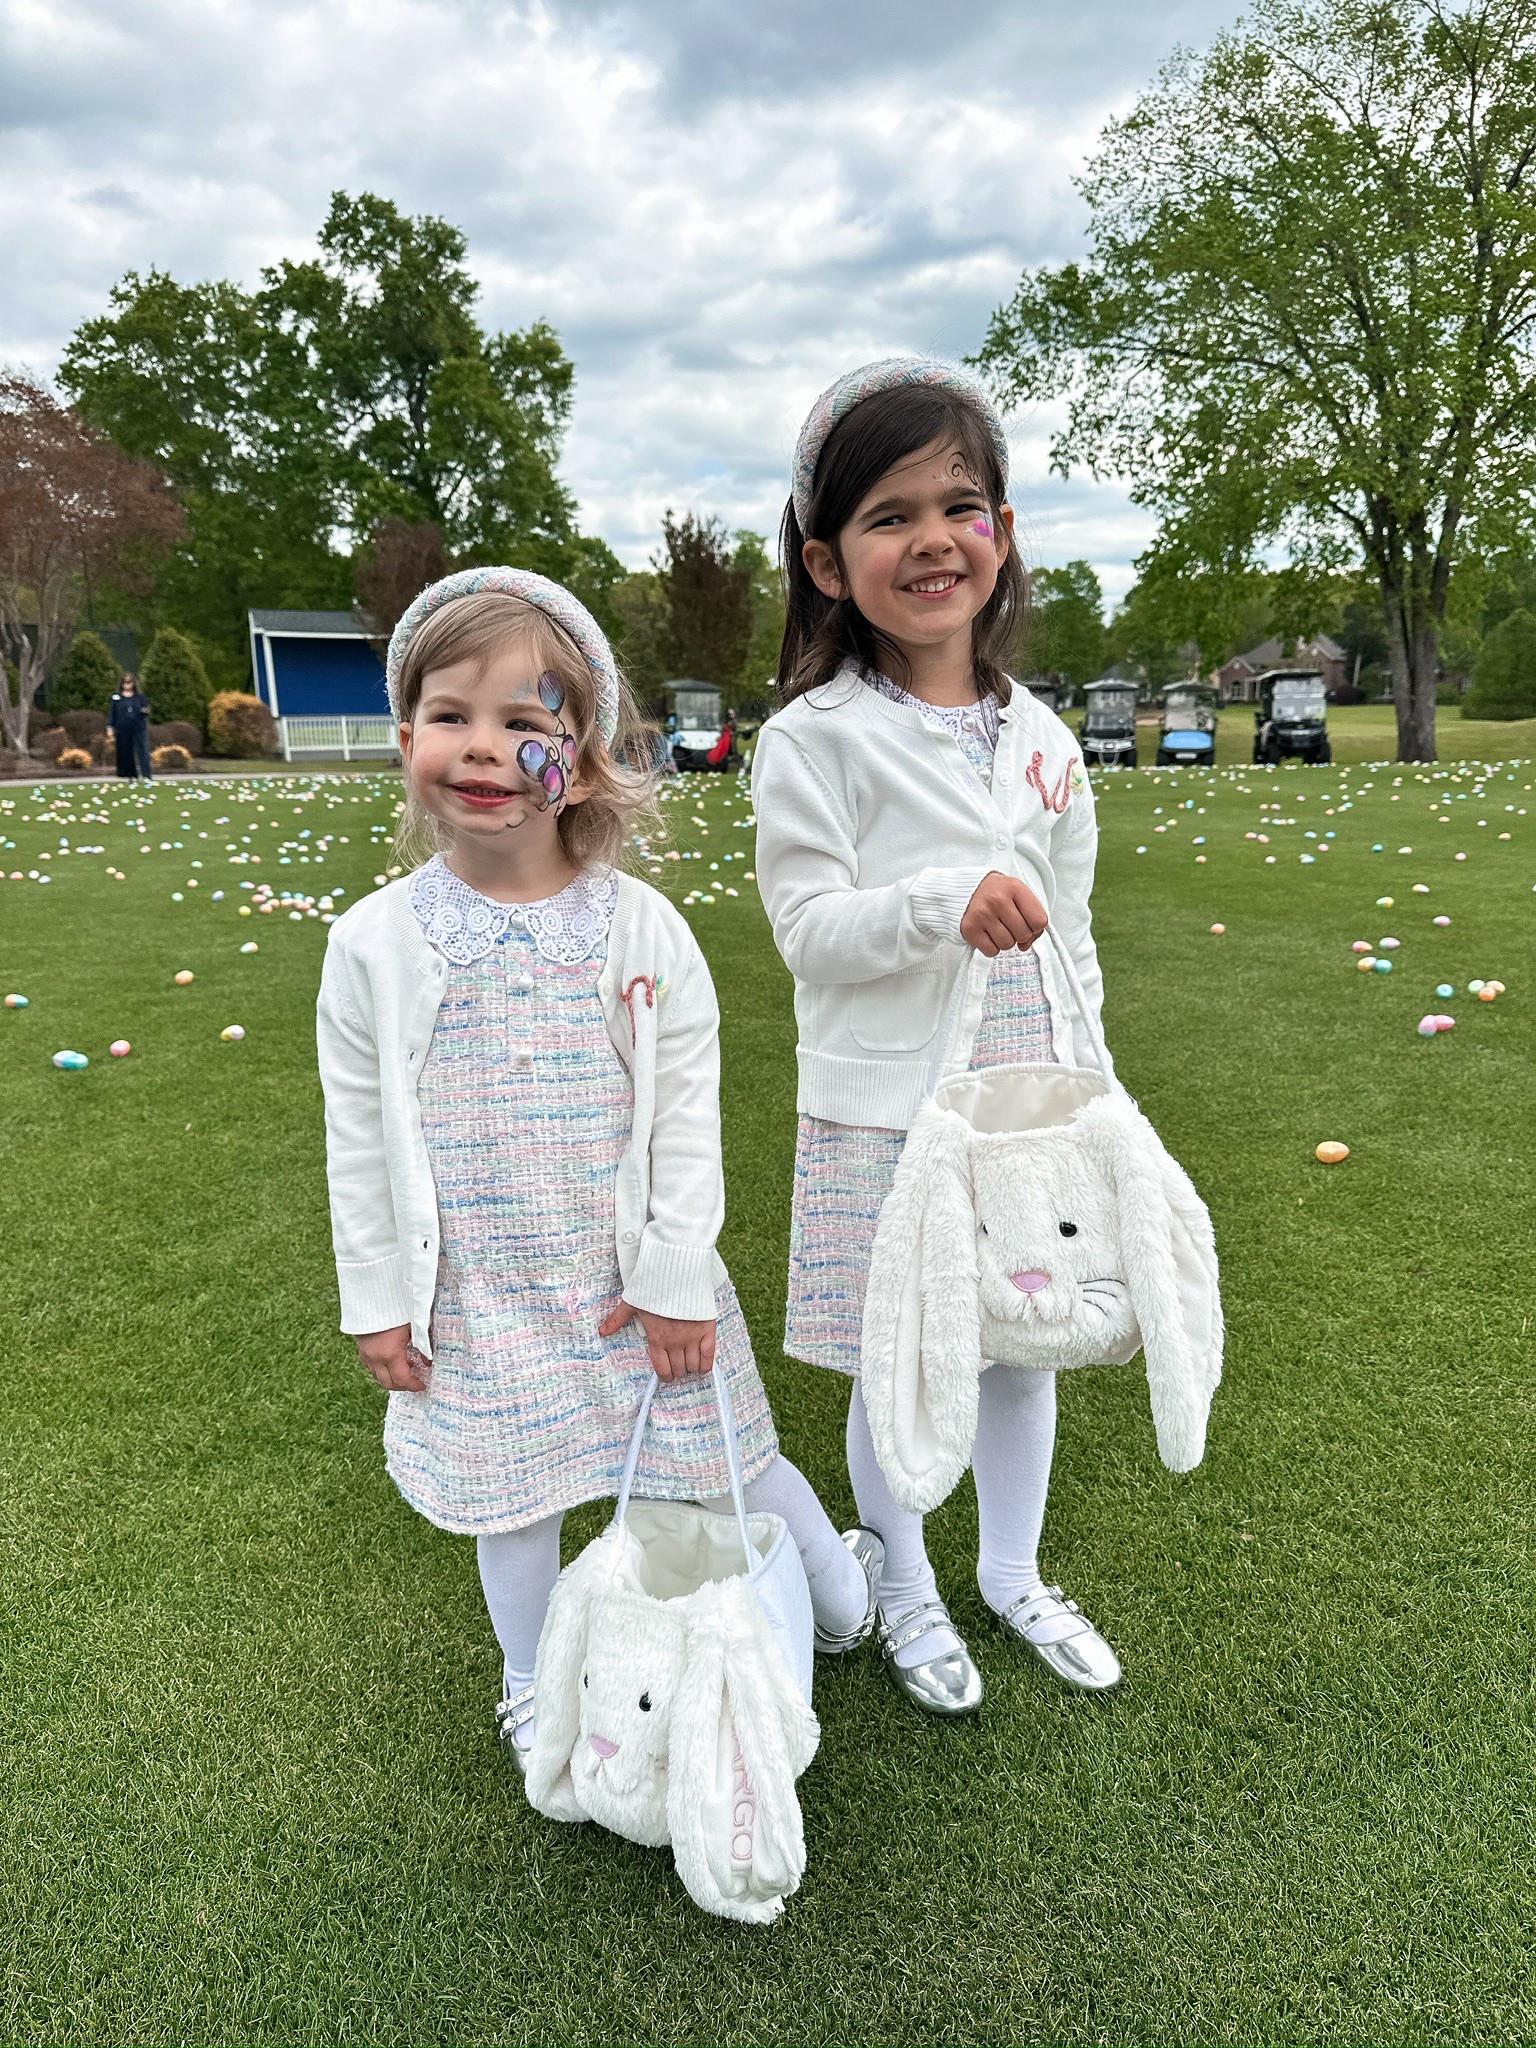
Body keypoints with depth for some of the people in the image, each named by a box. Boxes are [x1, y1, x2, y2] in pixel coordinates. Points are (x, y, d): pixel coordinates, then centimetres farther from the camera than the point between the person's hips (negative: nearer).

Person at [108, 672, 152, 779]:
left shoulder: (139, 697, 9)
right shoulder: (116, 698, 7)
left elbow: (145, 709, 13)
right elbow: (112, 713, 8)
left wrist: (145, 711, -11)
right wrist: (111, 727, 2)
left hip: (139, 728, 0)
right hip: (123, 729, 0)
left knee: (142, 750, -11)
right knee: (125, 753, 4)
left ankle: (145, 775, -14)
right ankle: (130, 775, 14)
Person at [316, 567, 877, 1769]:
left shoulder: (640, 928, -12)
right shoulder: (376, 944, -9)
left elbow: (687, 1112, -7)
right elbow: (359, 1137, -1)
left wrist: (678, 1277, -7)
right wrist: (374, 1298, 2)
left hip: (636, 1274, -1)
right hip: (481, 1290, 2)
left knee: (722, 1454, 13)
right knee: (510, 1488, 18)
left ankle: (844, 1590, 43)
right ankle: (534, 1693, 45)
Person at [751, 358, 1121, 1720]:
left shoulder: (1041, 740, 6)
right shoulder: (815, 737, -9)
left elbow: (1070, 939, 11)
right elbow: (809, 926, -13)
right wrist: (941, 902, -29)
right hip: (885, 1113, -4)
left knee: (1024, 1345, 17)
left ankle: (1015, 1575, 43)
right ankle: (905, 1598, 36)